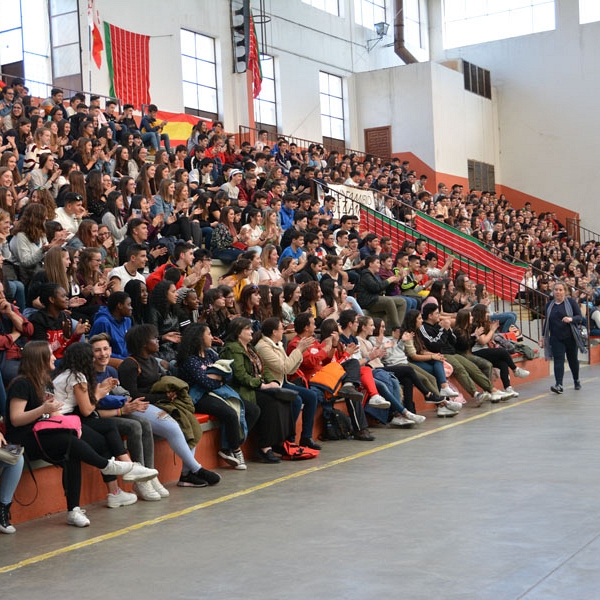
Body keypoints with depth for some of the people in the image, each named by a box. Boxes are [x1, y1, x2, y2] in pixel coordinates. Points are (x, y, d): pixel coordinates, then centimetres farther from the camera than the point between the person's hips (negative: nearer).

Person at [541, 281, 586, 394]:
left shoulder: (571, 301, -1)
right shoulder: (549, 305, 9)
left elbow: (580, 317, -5)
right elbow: (547, 321, 17)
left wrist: (571, 319, -26)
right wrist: (544, 337, 16)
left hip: (570, 337, -2)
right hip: (556, 338, 2)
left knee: (573, 359, 12)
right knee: (558, 360, -10)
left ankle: (576, 380, 34)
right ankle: (559, 385, -18)